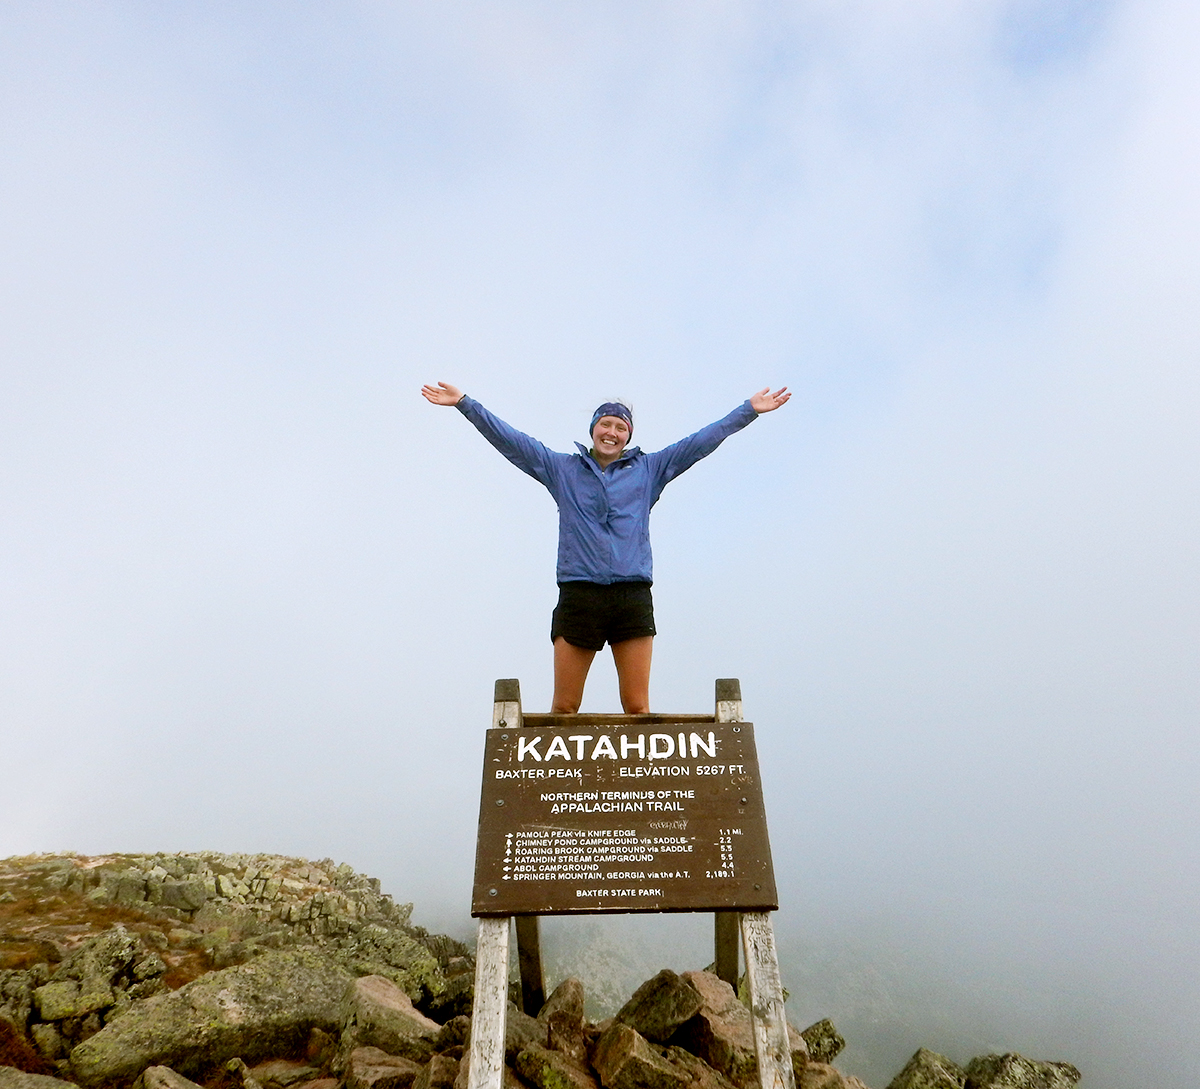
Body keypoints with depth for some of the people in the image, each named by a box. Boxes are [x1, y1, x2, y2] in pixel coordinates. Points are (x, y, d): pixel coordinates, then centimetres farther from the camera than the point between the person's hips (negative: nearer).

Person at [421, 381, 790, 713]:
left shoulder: (649, 469, 17)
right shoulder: (562, 469, 16)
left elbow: (701, 441, 16)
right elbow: (510, 440, 14)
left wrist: (748, 410, 15)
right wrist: (465, 403, 11)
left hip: (633, 597, 1)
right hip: (578, 594, 0)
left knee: (638, 707, 0)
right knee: (564, 707, 0)